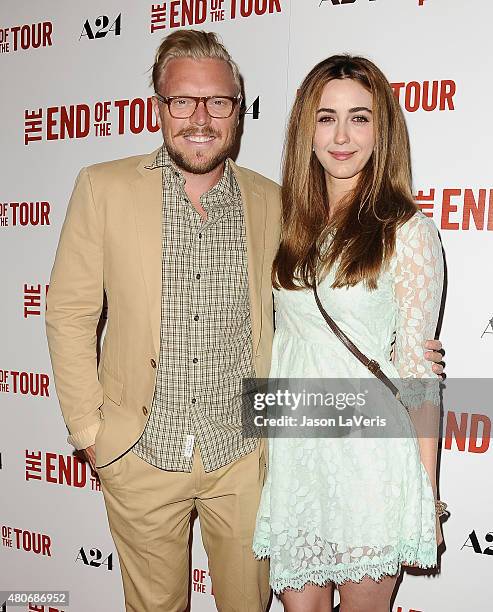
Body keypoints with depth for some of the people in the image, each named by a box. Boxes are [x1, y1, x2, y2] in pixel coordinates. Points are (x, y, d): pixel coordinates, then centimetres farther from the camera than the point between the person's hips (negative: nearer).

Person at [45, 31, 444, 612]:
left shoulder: (271, 202, -2)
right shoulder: (104, 188, -6)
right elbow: (70, 313, -2)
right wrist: (89, 429, -4)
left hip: (242, 454, 1)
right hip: (140, 453, 0)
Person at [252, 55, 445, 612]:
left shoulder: (407, 232, -10)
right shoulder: (292, 222, 5)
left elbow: (417, 367, -8)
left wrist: (427, 493, -5)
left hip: (368, 456, -4)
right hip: (291, 450, 4)